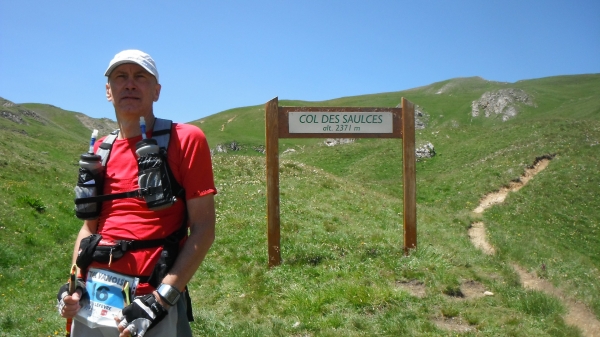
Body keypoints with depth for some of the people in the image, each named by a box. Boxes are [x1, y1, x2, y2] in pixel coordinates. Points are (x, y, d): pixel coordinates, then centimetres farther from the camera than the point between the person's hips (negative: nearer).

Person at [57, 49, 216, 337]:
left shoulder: (186, 139, -6)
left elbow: (203, 228, -10)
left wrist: (160, 300, -16)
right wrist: (76, 284, 3)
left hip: (151, 300, -5)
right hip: (91, 299, 5)